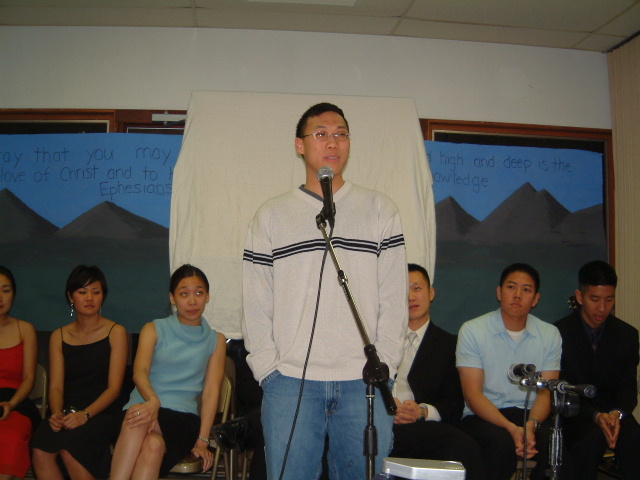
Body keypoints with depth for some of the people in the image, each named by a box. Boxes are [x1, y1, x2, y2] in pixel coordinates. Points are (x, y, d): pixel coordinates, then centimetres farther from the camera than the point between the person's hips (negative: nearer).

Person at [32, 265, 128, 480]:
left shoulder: (115, 332, 5)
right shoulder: (59, 336, 15)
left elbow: (114, 387, -2)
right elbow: (56, 386, 6)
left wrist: (86, 414, -18)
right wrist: (57, 414, -16)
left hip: (102, 413, -3)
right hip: (68, 413, 3)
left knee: (69, 445, -32)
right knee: (40, 450, -28)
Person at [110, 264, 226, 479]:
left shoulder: (215, 340, 15)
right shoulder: (154, 330, 13)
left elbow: (211, 391, 5)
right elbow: (139, 372, -5)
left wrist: (202, 440, -9)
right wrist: (152, 402, -29)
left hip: (183, 416, 0)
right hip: (145, 407, 0)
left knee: (154, 445, -34)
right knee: (137, 413, -36)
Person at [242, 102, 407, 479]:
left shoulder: (381, 211, 9)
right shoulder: (271, 215, 10)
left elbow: (393, 297, 5)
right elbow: (256, 303, 7)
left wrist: (382, 367, -4)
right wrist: (267, 368, -3)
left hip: (364, 383, 0)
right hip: (289, 381, 0)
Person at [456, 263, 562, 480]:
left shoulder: (550, 334, 7)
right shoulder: (472, 330, -3)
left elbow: (546, 392, 0)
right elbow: (473, 393, -9)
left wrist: (530, 425, -22)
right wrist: (511, 428, -24)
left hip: (530, 415, 3)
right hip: (482, 417, -2)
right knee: (503, 440, -34)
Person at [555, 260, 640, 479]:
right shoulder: (559, 333, -6)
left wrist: (617, 413, -20)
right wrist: (596, 416, -25)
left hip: (612, 411, 2)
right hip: (574, 413, -2)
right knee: (592, 438, -34)